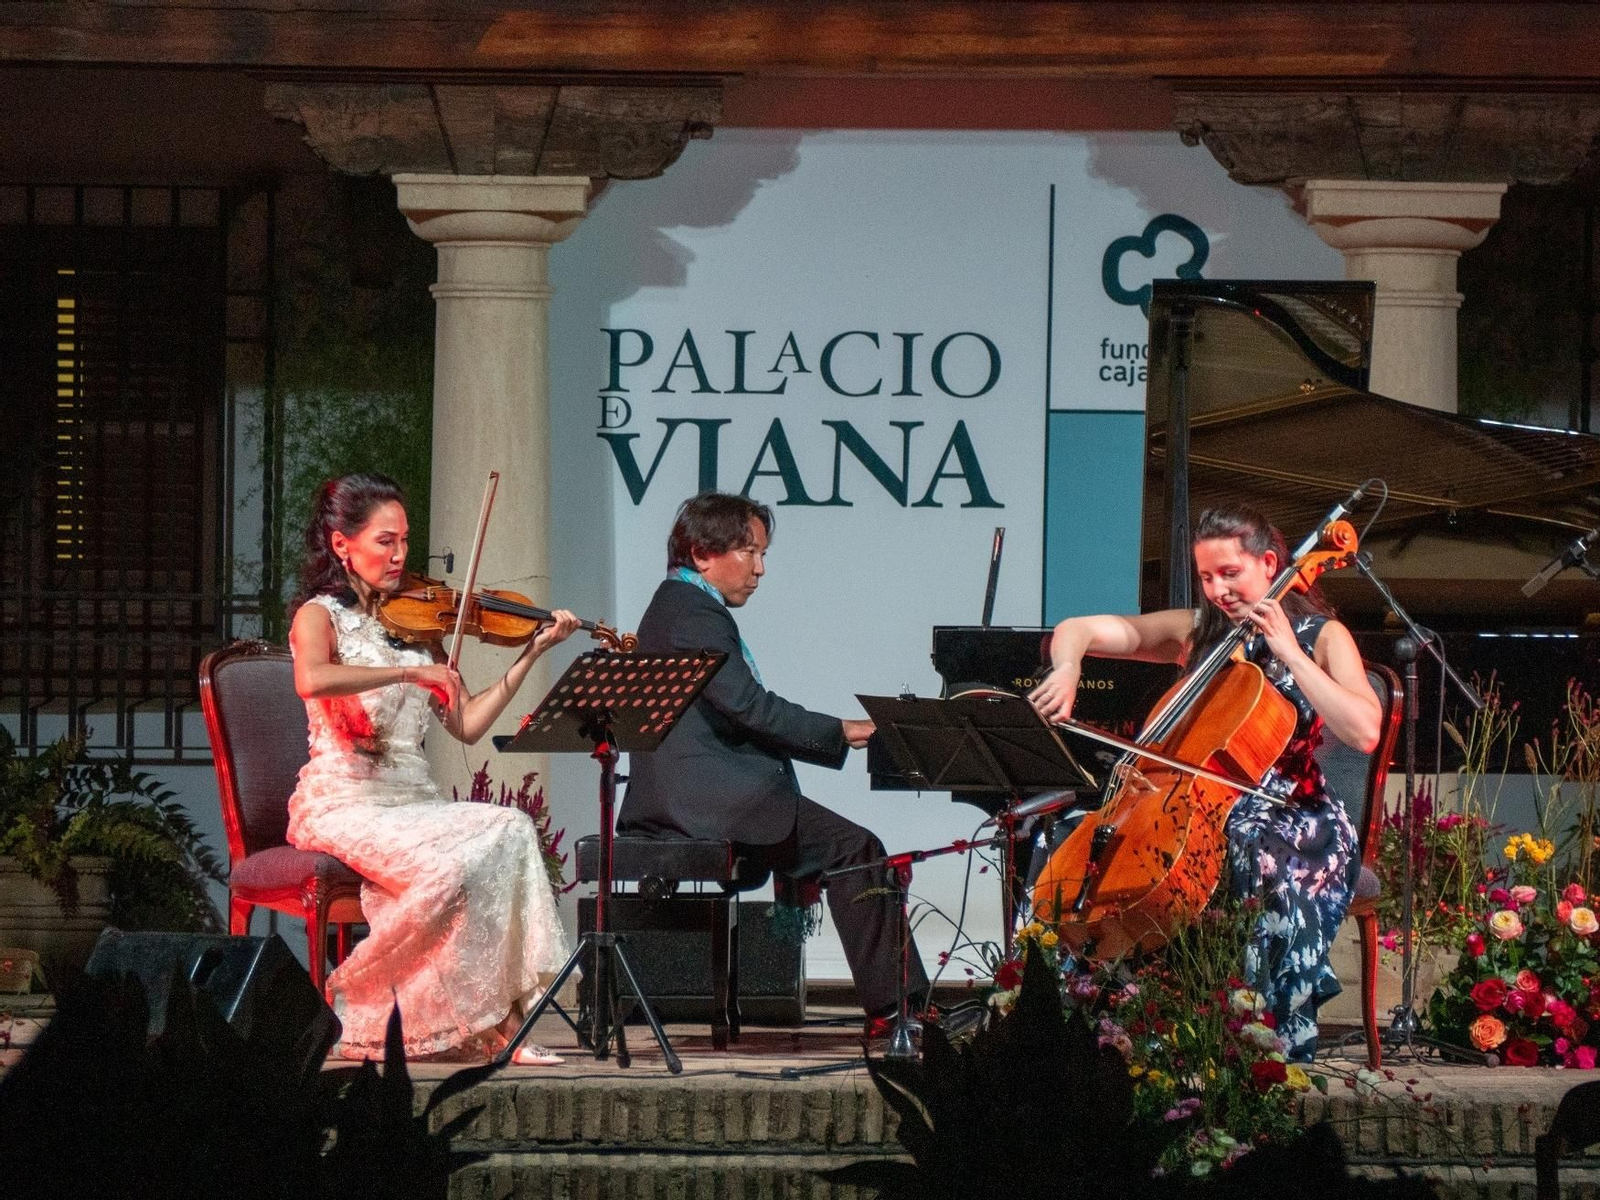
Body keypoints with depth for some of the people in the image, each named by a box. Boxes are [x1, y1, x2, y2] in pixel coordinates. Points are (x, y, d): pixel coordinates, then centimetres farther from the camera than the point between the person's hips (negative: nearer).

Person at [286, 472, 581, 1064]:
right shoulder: (320, 615, 1)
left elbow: (468, 724, 13)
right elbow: (312, 680, -25)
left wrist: (532, 653, 8)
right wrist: (411, 671, -26)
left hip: (412, 802, 6)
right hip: (343, 805, -6)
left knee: (510, 832, -23)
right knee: (452, 866, -32)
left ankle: (495, 1020, -27)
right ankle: (357, 998, -14)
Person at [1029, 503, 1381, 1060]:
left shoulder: (1322, 637, 1)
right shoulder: (1196, 633, 14)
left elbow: (1365, 731, -17)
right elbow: (1076, 631, 10)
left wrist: (1289, 653, -16)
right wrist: (1066, 669, -15)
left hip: (1293, 819, -4)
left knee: (1272, 871, -40)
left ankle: (1284, 1044, -33)